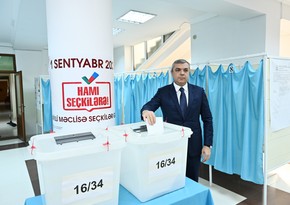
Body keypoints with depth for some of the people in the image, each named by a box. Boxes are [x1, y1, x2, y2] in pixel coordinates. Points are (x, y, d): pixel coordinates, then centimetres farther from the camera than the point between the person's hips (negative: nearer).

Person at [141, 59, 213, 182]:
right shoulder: (163, 92, -2)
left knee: (192, 181, 15)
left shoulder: (199, 92, 1)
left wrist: (207, 144, -4)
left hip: (193, 145, 1)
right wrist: (145, 111, -39)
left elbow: (207, 119, 2)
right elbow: (148, 106, -14)